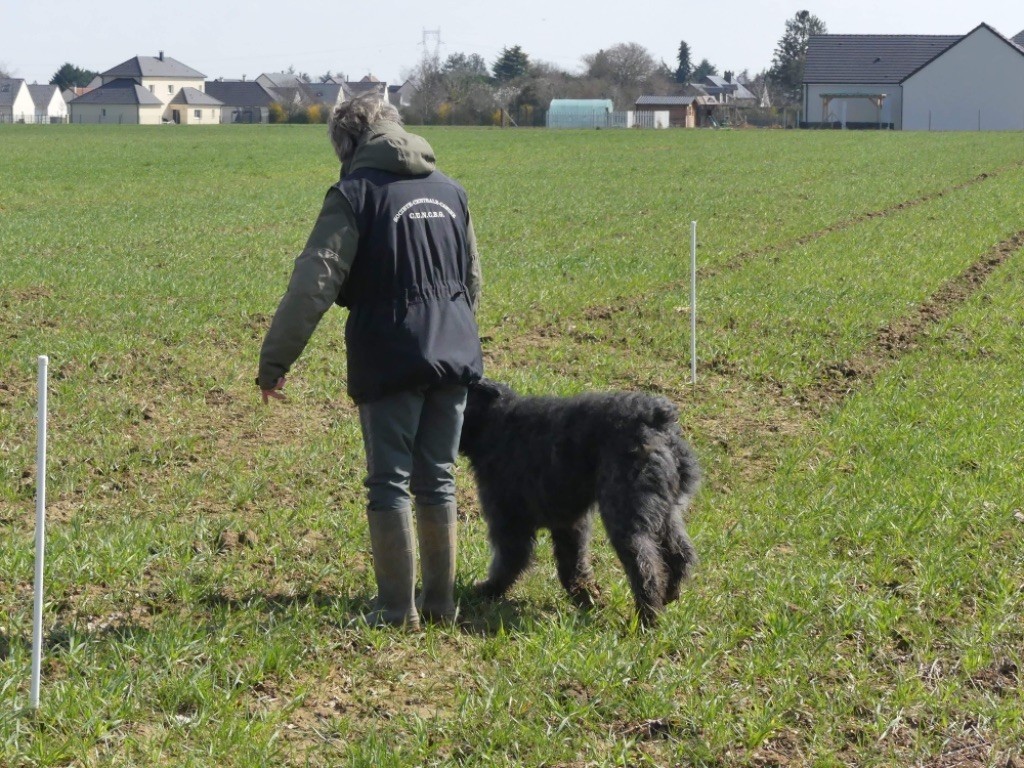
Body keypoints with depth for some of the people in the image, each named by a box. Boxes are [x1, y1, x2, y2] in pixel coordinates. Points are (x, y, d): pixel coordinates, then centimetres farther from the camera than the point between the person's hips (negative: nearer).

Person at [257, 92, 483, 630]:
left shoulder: (355, 194, -6)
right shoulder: (449, 191, 13)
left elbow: (314, 283, -14)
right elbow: (473, 279, 23)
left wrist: (274, 359, -13)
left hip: (390, 361, -6)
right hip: (455, 357, 6)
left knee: (389, 483, 2)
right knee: (438, 480, 13)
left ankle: (397, 607, 4)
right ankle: (440, 600, 18)